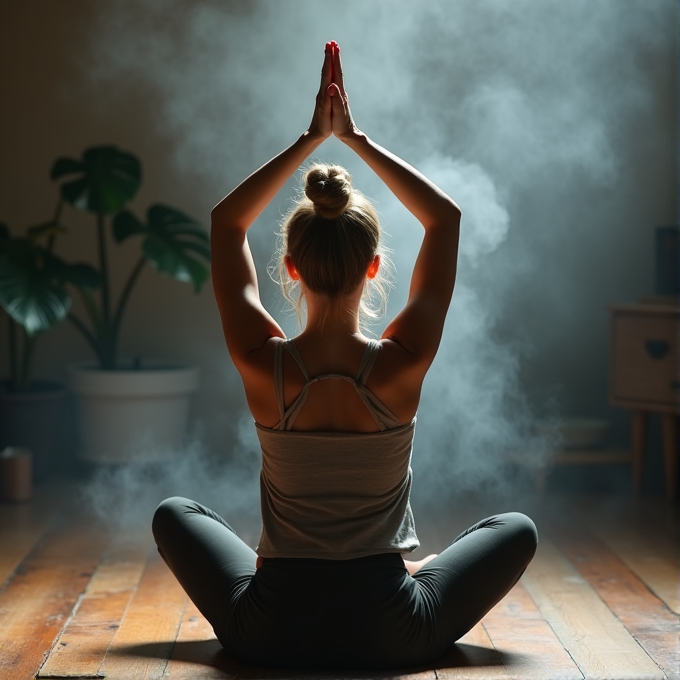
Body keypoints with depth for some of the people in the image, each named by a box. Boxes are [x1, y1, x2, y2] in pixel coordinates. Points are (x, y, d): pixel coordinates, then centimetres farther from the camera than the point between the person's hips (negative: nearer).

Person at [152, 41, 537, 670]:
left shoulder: (264, 366, -15)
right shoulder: (402, 365, -16)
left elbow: (228, 221, 3)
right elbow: (445, 217, 0)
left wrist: (312, 137, 1)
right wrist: (354, 137, 0)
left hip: (270, 634, 1)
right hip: (393, 636, 0)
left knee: (174, 514, 27)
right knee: (517, 529, 23)